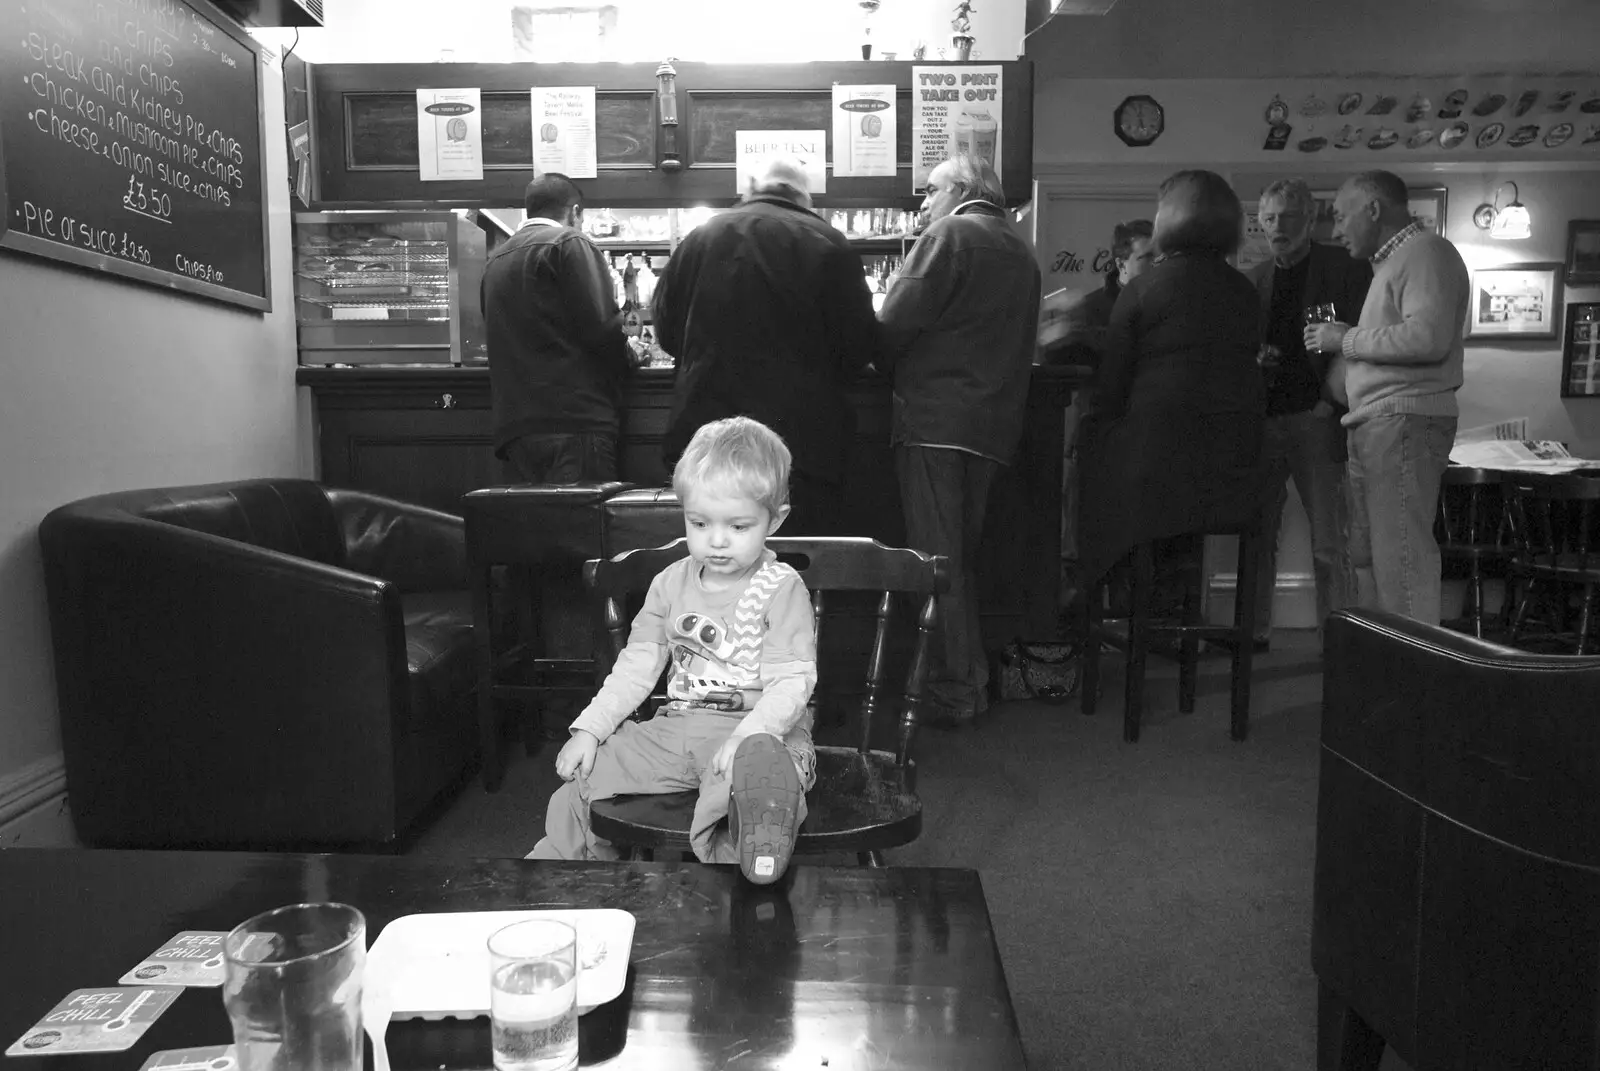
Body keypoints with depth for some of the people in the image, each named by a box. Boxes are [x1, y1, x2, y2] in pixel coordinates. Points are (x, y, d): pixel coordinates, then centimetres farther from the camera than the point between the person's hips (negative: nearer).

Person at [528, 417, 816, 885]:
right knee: (580, 783, 5)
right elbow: (638, 665, 13)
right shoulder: (671, 584, 9)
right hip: (677, 725, 6)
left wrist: (747, 737, -30)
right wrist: (590, 728, 4)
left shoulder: (782, 589, -8)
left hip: (759, 730, -5)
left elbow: (791, 682, -15)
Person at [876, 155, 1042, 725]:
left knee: (937, 557, -3)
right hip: (995, 423, 8)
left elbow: (897, 321, -10)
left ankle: (951, 692, 1)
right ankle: (971, 677, 22)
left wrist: (888, 370, 8)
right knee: (962, 555, 15)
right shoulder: (1021, 251, 20)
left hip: (935, 416, -7)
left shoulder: (949, 235, -3)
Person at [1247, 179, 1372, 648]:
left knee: (1329, 540, -2)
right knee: (1258, 534, 5)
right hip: (1263, 418, 4)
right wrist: (1254, 363, -3)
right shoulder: (1254, 279, 17)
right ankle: (1254, 631, 12)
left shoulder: (1345, 269, 3)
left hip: (1315, 417, -4)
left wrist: (1334, 402, -13)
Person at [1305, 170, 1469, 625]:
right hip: (1374, 426, 10)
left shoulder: (1425, 251, -5)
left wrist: (1347, 339, -11)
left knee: (1401, 557, -11)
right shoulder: (1392, 262, 25)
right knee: (1366, 555, 11)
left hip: (1404, 421, -10)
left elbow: (1429, 337, -20)